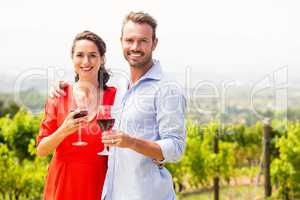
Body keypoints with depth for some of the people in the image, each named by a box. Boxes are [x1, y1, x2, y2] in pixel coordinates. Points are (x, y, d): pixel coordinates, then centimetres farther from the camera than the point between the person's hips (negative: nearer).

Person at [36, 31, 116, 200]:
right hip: (63, 185, 1)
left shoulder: (114, 97, -4)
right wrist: (64, 131, -18)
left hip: (99, 185, 0)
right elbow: (41, 150, -4)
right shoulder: (59, 96, -2)